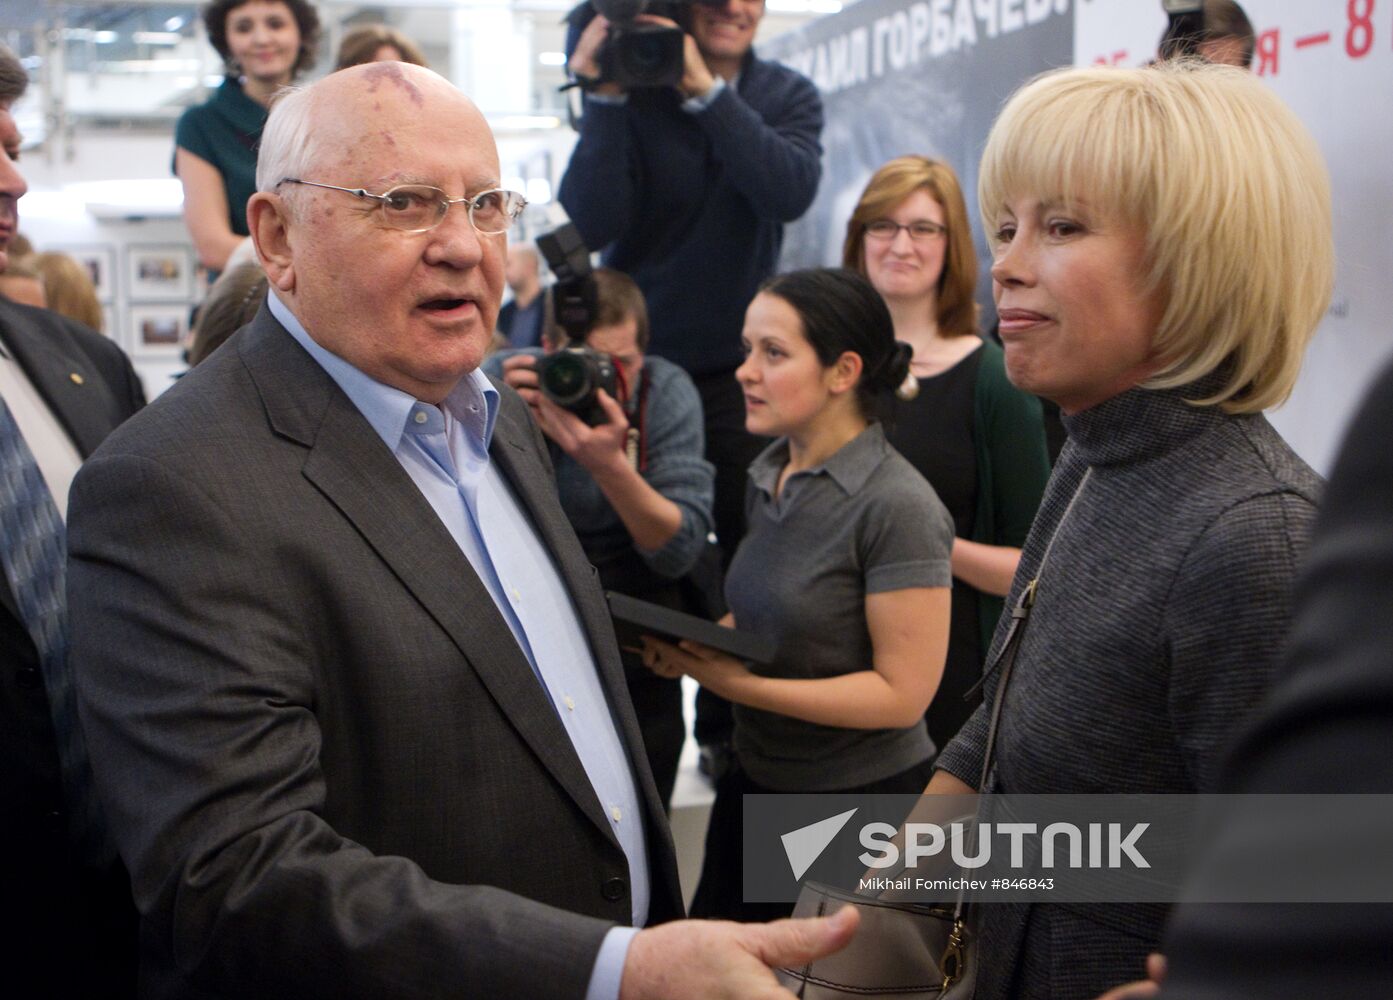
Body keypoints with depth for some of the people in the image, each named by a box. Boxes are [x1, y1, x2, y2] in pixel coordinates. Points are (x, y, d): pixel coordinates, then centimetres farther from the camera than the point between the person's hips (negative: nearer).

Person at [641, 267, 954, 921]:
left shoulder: (898, 506, -20)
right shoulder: (768, 476, 4)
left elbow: (901, 693, -21)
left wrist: (739, 684, -24)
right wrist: (693, 645, -4)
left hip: (865, 795, -7)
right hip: (754, 782, 7)